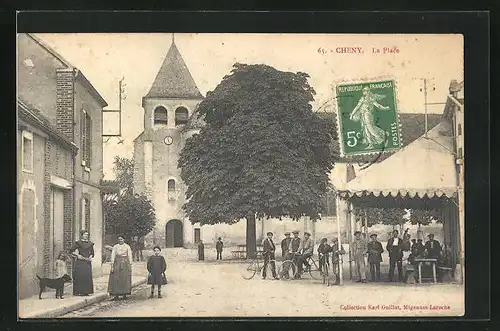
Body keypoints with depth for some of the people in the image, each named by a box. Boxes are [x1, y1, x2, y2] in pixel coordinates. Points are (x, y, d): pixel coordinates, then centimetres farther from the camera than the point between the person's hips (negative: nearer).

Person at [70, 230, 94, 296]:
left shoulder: (90, 243, 13)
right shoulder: (78, 243, -1)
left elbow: (92, 253, 20)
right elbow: (71, 251, -1)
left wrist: (90, 257, 1)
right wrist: (77, 255, -9)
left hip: (87, 263, 4)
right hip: (80, 263, -4)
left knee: (87, 277, -1)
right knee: (79, 276, -6)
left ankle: (86, 291, 5)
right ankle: (78, 291, -2)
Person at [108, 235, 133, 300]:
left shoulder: (127, 247, 6)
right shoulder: (115, 247, 8)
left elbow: (130, 256, 4)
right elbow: (113, 256, 4)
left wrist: (130, 265, -3)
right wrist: (112, 265, -5)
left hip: (125, 264, -1)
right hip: (117, 263, 1)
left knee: (125, 279, -1)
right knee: (116, 279, -4)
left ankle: (125, 294, 6)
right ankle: (116, 295, -2)